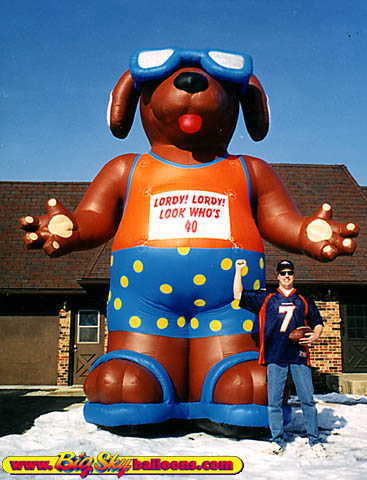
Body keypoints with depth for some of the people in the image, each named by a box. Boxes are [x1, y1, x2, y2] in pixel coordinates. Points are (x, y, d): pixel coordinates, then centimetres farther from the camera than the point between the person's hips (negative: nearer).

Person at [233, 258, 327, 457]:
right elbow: (238, 295, 11)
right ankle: (277, 440, 13)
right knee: (274, 401, 2)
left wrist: (314, 337, -2)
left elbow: (318, 323, 19)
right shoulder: (266, 299, 13)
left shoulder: (304, 300, 16)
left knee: (307, 399, -1)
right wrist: (239, 270, 6)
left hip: (299, 356, 0)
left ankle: (315, 440, 10)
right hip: (275, 357, 0)